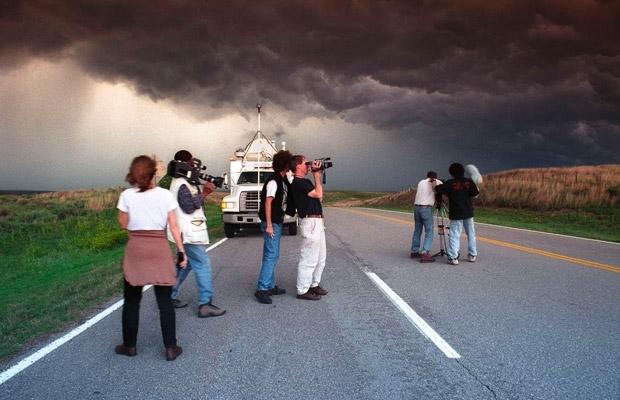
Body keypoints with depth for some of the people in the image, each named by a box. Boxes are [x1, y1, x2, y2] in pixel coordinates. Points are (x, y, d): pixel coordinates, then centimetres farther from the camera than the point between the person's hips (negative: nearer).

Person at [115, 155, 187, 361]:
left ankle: (129, 346, 24)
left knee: (132, 301, 14)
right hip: (159, 248, 0)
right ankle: (171, 348, 11)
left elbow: (123, 224, 5)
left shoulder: (127, 195, -3)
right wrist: (181, 251, 2)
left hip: (135, 248, 0)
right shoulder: (165, 195, -3)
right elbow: (173, 226, -3)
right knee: (165, 301, 7)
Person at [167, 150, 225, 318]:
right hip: (189, 233, -11)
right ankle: (205, 304, -9)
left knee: (184, 265, 18)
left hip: (187, 232, 11)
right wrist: (204, 194, -15)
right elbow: (189, 207, -22)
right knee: (203, 265, -9)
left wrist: (202, 191, 0)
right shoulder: (182, 184, -17)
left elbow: (193, 201, 14)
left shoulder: (182, 182, 15)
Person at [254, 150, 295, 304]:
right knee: (271, 255, -10)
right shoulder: (274, 181, -16)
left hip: (277, 223, 10)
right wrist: (269, 225, -22)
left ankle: (270, 286, 21)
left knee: (273, 255, 14)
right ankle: (262, 289, -8)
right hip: (271, 223, -10)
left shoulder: (283, 180, 11)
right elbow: (268, 202, -20)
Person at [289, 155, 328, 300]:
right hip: (310, 222, -11)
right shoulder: (298, 183, -15)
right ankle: (302, 291, 1)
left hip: (317, 222, 11)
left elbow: (319, 195, 20)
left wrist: (318, 175, 15)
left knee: (320, 257, 18)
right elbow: (318, 194, -16)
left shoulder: (304, 182, 17)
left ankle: (314, 284, 29)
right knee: (308, 259, -6)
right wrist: (316, 175, -6)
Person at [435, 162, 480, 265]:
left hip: (456, 214, -3)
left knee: (455, 235, -1)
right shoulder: (469, 181, -4)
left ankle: (453, 257, -7)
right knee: (471, 234, 17)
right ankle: (472, 255, 23)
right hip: (468, 213, 3)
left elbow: (437, 190, -18)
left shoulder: (450, 183, -12)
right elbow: (475, 193, 0)